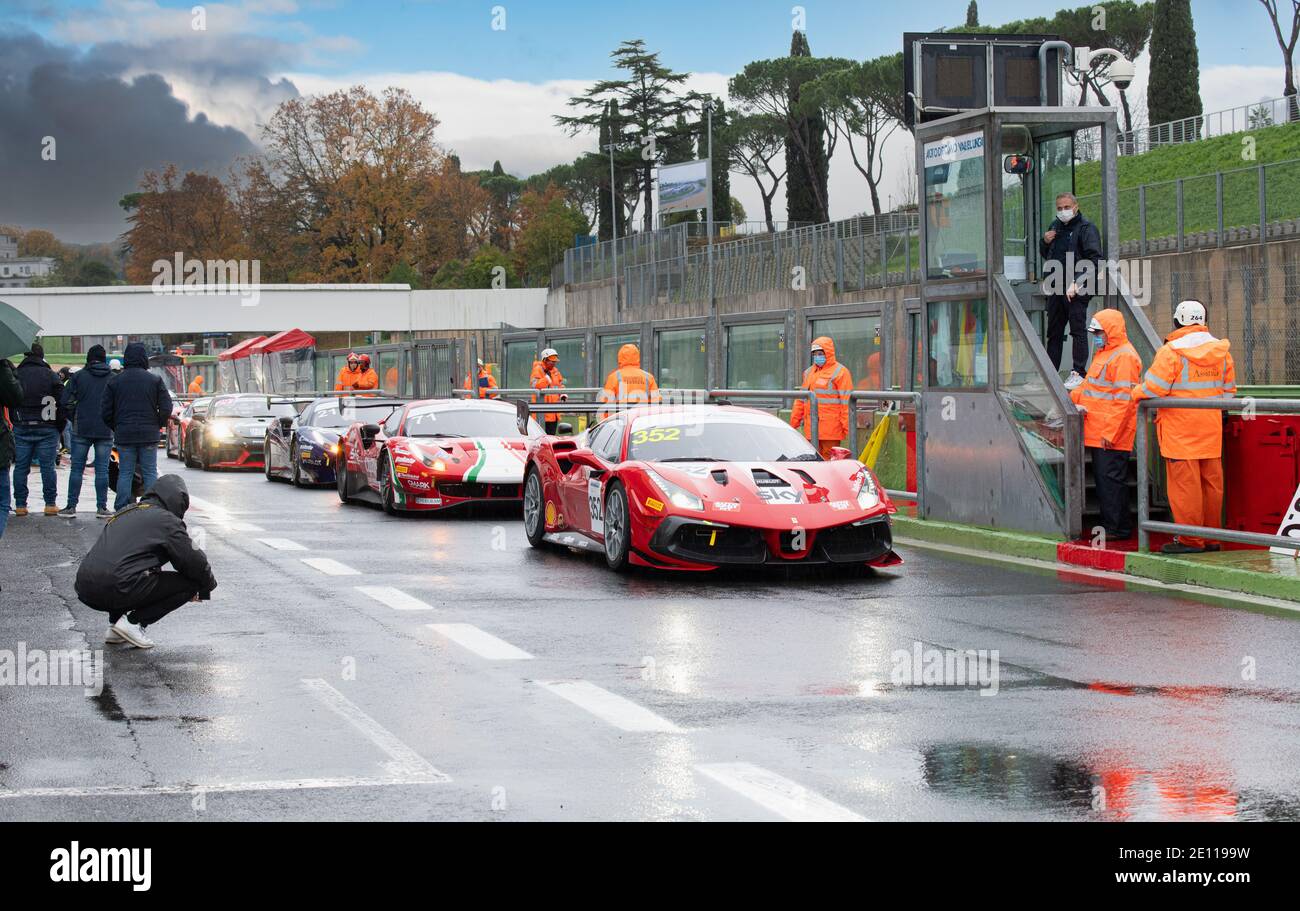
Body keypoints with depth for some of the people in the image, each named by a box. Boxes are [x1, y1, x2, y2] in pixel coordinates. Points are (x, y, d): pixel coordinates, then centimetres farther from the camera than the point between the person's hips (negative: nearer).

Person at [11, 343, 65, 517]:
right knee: (47, 467, 3)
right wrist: (60, 427, 5)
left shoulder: (15, 375, 4)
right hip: (47, 429, -1)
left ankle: (20, 504, 5)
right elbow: (62, 403, -3)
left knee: (21, 467, 6)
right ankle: (50, 504, 3)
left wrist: (13, 423, 10)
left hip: (21, 429, 1)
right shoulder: (51, 376, -1)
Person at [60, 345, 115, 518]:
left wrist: (74, 419, 10)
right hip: (105, 431, 1)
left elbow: (66, 401, -4)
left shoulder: (78, 376, -1)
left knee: (77, 468, 5)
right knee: (102, 469, 4)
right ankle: (101, 507, 3)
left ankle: (71, 506, 4)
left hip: (81, 430, -1)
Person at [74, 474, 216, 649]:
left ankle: (115, 623, 19)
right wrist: (206, 588, 25)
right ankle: (134, 622, -2)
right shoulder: (166, 520, 3)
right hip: (117, 588, -8)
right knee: (188, 584, 4)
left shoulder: (125, 513, 27)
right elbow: (194, 561, 5)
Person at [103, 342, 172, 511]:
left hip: (124, 434, 1)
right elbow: (166, 408, -4)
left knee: (125, 473, 4)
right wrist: (157, 425, 10)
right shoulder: (155, 380, -1)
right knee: (150, 472, 4)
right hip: (149, 434, -1)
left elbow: (106, 412, 3)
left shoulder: (114, 381, 2)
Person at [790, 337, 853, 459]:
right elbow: (801, 399, 23)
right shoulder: (808, 372, 20)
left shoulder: (840, 372, -3)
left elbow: (846, 401, -8)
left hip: (830, 430, -7)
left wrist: (846, 426, -14)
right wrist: (794, 421, 16)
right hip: (811, 429, 7)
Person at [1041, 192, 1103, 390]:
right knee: (1054, 332, 11)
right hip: (1056, 288, 7)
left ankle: (1079, 373, -6)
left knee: (1078, 329, -8)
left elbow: (1094, 260, -14)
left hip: (1077, 289, -7)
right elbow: (1046, 255, 29)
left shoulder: (1086, 228, -7)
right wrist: (1045, 242, 6)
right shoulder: (1055, 226, 16)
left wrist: (1077, 283, -22)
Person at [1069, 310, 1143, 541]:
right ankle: (1109, 524, 20)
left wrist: (1110, 433, -22)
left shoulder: (1124, 357, -15)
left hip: (1112, 435, -10)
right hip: (1098, 433, 10)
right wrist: (1072, 398, 10)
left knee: (1111, 479, -8)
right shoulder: (1104, 353, 19)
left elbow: (1124, 400, -20)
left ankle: (1118, 528, -4)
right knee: (1101, 478, 13)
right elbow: (1090, 385, 29)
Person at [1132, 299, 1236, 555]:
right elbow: (1229, 389, 15)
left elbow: (1154, 388, -14)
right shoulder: (1221, 350, 9)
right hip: (1211, 429, 7)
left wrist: (1137, 393, 5)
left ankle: (1190, 540, -1)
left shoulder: (1171, 351, -12)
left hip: (1180, 432, -7)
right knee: (1212, 482, 11)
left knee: (1184, 484, -3)